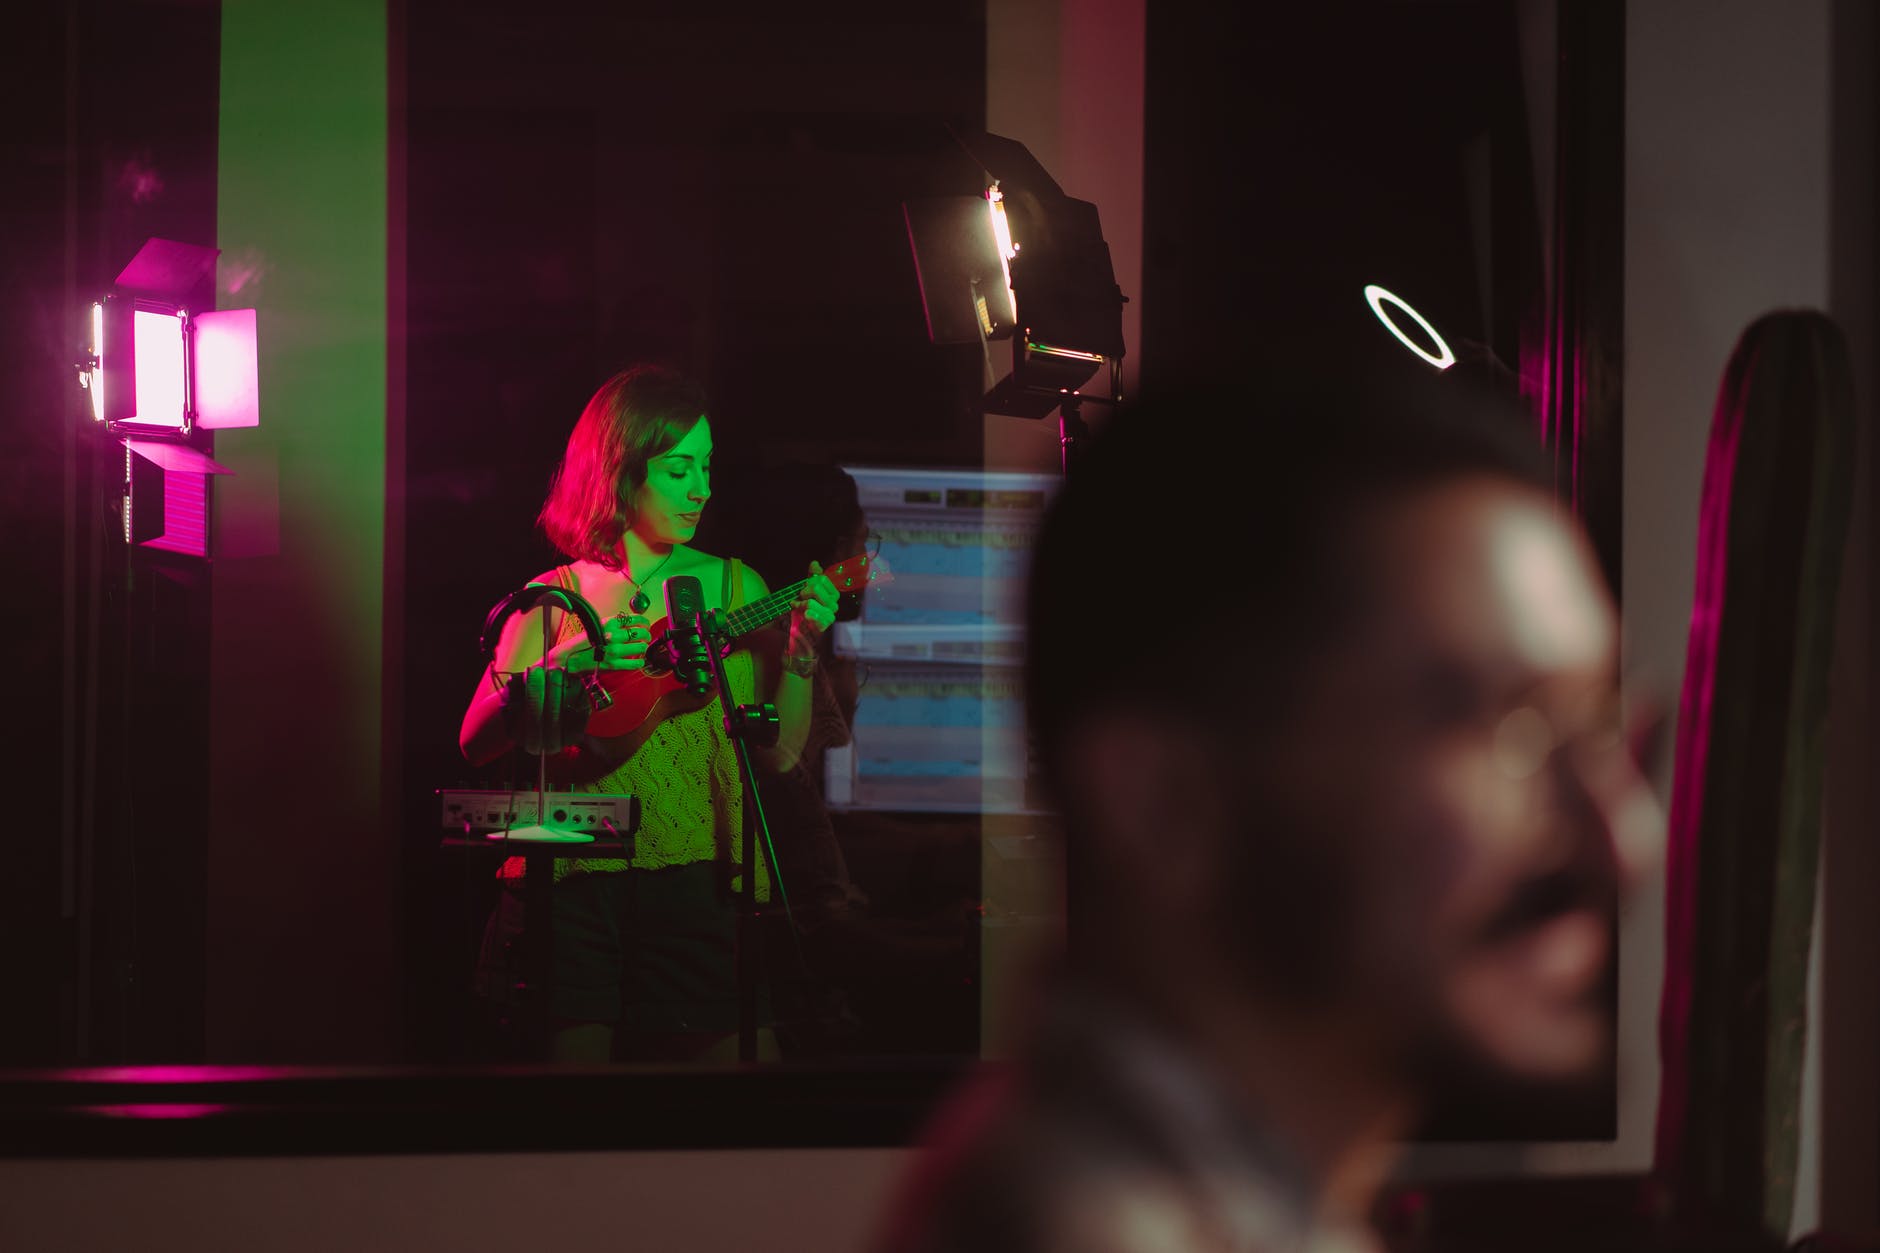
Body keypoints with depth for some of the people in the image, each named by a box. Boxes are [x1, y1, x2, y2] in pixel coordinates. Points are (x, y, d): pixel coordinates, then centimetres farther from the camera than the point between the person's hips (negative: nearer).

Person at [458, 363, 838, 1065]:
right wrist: (558, 670, -13)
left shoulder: (734, 587, 11)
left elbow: (779, 755, 5)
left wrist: (802, 652, -9)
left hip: (702, 880, 1)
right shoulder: (557, 598, 9)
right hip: (580, 882, -1)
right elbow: (476, 742, 1)